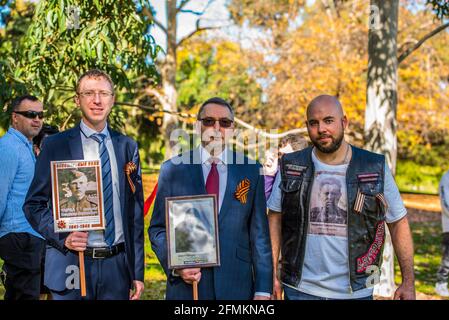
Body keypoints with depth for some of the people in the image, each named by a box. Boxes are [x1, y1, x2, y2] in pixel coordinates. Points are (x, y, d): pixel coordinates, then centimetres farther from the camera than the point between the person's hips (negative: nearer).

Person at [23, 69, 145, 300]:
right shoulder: (55, 145, 1)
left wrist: (137, 272, 6)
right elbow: (33, 205, 3)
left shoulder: (127, 146, 8)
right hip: (71, 264, -2)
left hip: (118, 265, 2)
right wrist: (62, 237, -14)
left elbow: (135, 210, 8)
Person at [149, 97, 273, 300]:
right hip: (186, 285, -1)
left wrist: (263, 290, -1)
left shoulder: (251, 171, 2)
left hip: (236, 286, 1)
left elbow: (259, 234, 2)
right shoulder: (172, 169, 0)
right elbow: (158, 228, 3)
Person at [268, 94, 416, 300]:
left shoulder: (376, 169, -2)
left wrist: (408, 282, -1)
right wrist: (271, 274, -3)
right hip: (300, 289, 1)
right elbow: (275, 220, 4)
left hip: (355, 291, 0)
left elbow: (398, 223, 3)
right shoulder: (291, 167, 1)